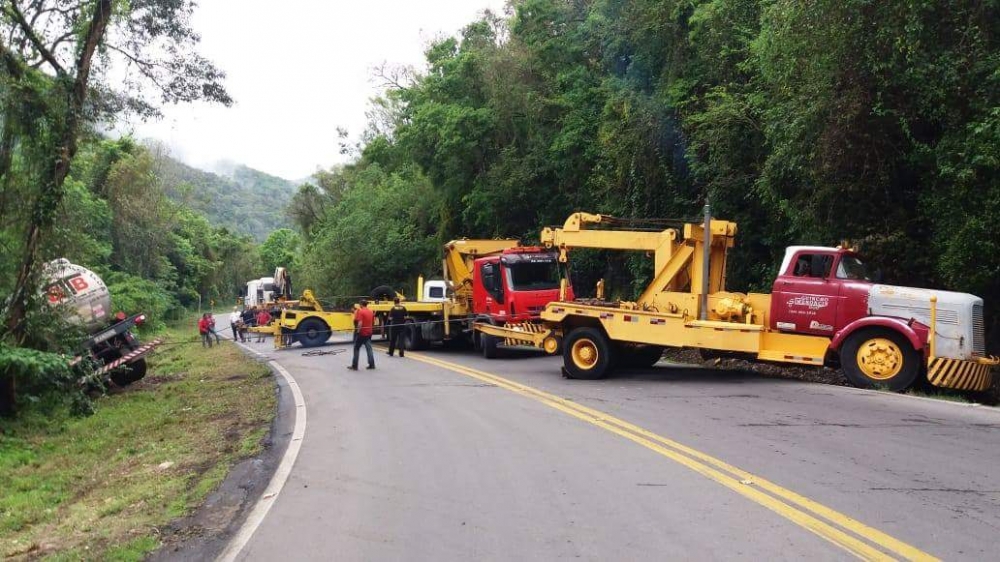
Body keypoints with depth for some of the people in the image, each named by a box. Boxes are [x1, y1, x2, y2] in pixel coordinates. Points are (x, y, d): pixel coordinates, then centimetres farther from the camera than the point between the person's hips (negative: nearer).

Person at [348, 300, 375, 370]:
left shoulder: (360, 312, -13)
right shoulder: (371, 312, 7)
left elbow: (360, 323, -22)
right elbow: (373, 322, 15)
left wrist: (358, 330, -17)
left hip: (361, 333, -6)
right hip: (369, 333, 6)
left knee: (356, 349, 4)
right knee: (369, 348, 9)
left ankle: (354, 366, 6)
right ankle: (372, 364, 5)